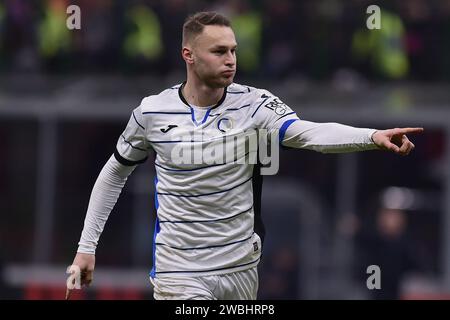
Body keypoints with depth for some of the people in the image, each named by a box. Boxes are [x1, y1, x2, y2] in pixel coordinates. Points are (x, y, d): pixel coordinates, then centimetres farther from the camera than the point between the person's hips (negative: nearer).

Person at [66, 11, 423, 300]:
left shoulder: (254, 104, -7)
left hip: (242, 267, 2)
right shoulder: (152, 112, -4)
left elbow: (309, 133, -25)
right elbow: (114, 174, 11)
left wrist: (373, 136, -43)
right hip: (180, 274, -2)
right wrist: (86, 246, 9)